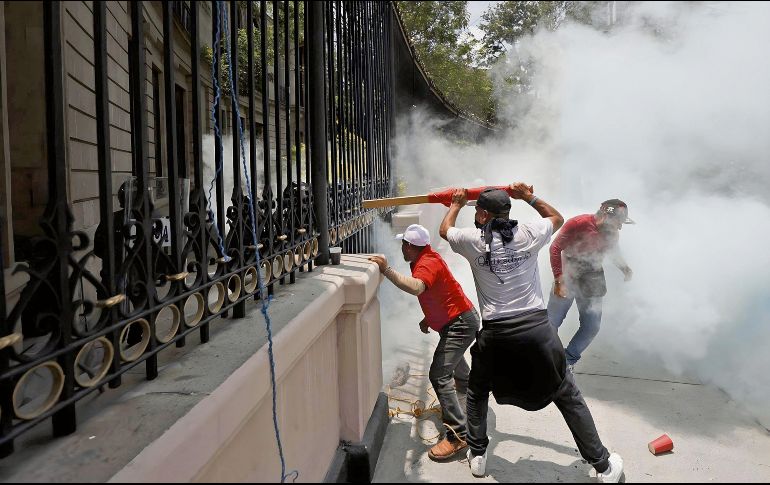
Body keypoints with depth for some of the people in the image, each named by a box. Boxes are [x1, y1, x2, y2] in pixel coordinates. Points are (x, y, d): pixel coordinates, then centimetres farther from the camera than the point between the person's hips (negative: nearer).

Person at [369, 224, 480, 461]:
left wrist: (387, 270, -48)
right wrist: (428, 318, 12)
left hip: (460, 323, -11)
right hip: (458, 319, 11)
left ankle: (457, 436, -19)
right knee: (452, 356, 38)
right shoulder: (426, 258, 6)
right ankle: (465, 384, 69)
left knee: (439, 375, -20)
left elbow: (416, 288, -47)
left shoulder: (428, 263, -25)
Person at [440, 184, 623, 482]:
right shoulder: (527, 234, 0)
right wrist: (529, 197, 27)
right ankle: (604, 466, 22)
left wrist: (456, 204, 38)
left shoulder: (473, 239, -2)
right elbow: (557, 218, 22)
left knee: (477, 393, 25)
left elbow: (444, 229, 21)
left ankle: (477, 456, 29)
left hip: (495, 335, 0)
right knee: (568, 397, 14)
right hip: (537, 329, 1)